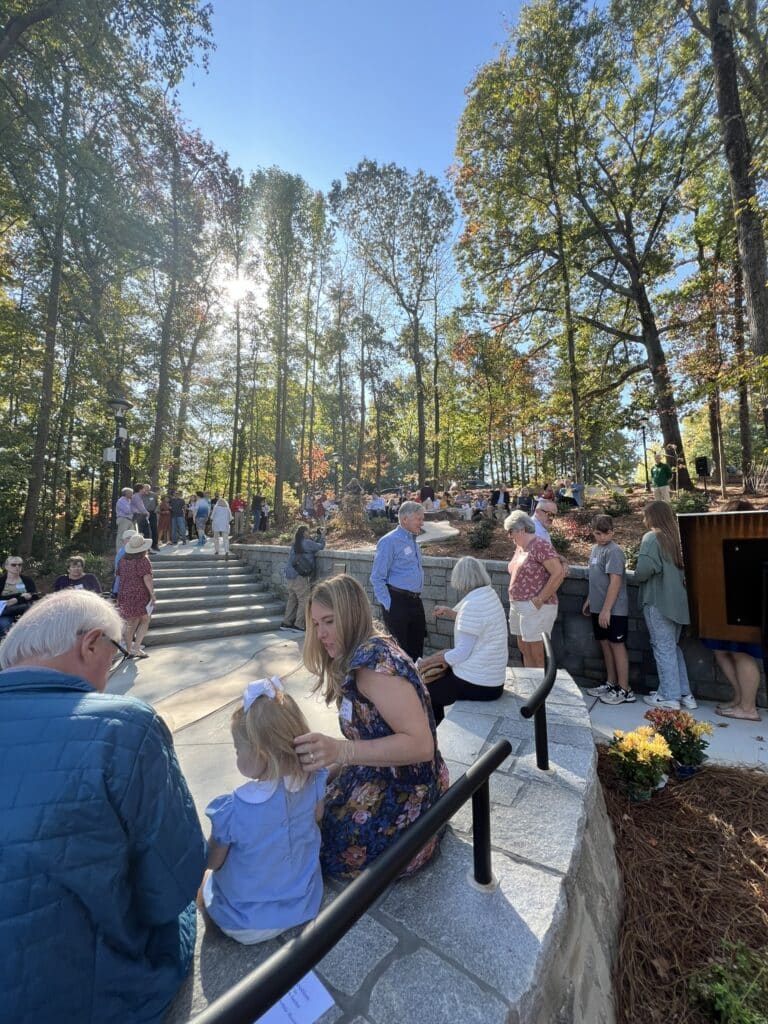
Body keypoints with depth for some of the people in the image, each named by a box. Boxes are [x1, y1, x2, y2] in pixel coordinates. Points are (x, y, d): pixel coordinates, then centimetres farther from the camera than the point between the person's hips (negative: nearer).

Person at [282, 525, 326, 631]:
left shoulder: (294, 544, 17)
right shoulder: (306, 543, -9)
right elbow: (321, 546, -1)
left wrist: (317, 537, 21)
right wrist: (322, 535, 15)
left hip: (290, 577, 9)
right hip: (300, 578, -9)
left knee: (292, 599, 15)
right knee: (304, 601, 0)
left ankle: (287, 622, 20)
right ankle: (299, 625, 2)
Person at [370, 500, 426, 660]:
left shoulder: (413, 540, 12)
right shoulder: (389, 541, -13)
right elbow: (377, 578, -14)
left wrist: (416, 598, 19)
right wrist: (388, 605, -14)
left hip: (415, 601, 8)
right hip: (397, 602, -8)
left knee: (417, 647, 16)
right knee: (399, 648, 3)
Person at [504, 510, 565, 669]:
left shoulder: (540, 546, -14)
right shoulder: (519, 547, 11)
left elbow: (559, 574, -20)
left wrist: (540, 599, -18)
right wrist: (515, 603, 11)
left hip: (536, 608, -9)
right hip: (518, 606, 9)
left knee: (537, 655, 1)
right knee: (524, 650, 17)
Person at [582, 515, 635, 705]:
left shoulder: (613, 551, -16)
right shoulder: (596, 549, 11)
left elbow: (615, 582, -21)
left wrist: (606, 610, -22)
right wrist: (589, 600, 20)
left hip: (614, 610, -8)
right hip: (598, 608, 8)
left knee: (617, 645, 1)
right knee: (605, 644, 15)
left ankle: (625, 691, 12)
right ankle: (611, 683, 28)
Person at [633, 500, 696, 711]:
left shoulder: (652, 538, -13)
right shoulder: (677, 537, 7)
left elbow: (645, 569, -23)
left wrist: (637, 576, -4)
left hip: (658, 601, -7)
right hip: (678, 600, 7)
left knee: (663, 648, 3)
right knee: (673, 646, 18)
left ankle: (669, 697, 11)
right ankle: (684, 694, 23)